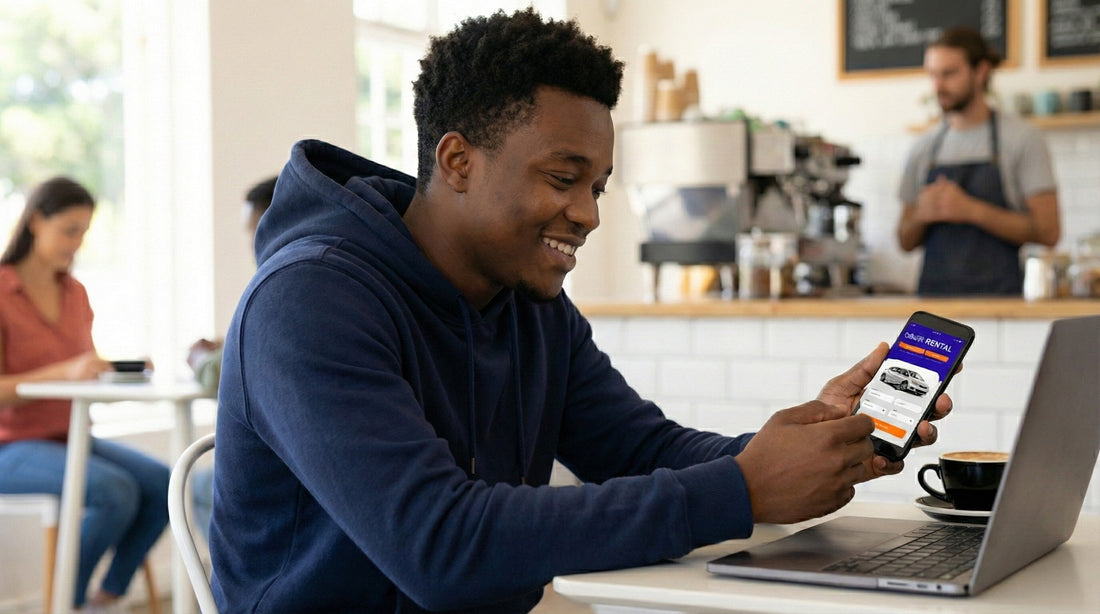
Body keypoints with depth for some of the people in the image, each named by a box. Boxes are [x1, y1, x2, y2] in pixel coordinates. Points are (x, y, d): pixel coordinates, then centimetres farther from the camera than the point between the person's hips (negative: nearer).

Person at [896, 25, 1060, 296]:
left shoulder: (1023, 138, 0)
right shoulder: (924, 147, 12)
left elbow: (1048, 231, -7)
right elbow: (906, 241, 16)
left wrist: (972, 210, -14)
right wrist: (921, 215, -5)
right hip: (934, 292, 3)